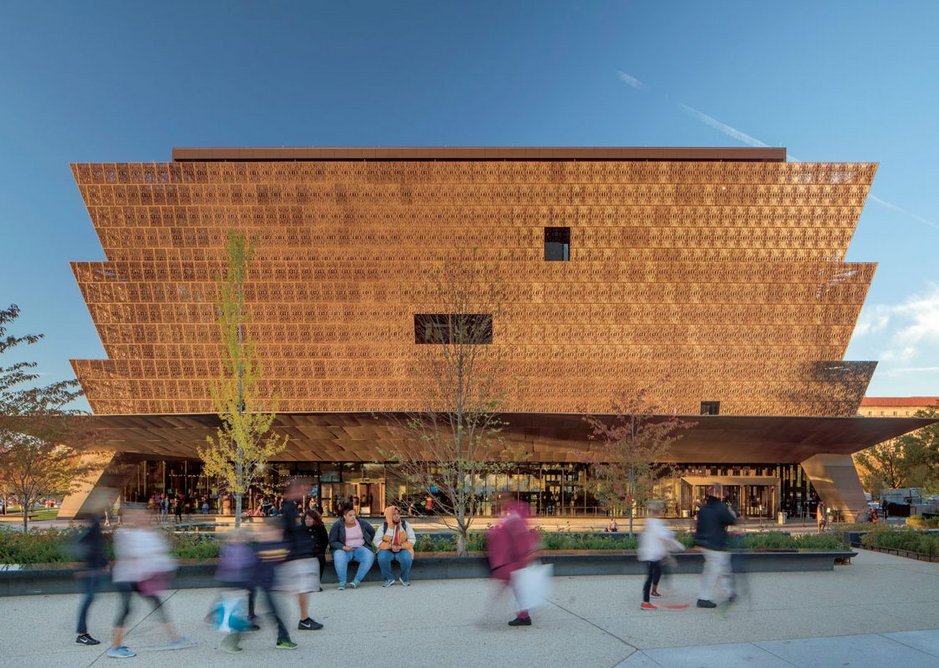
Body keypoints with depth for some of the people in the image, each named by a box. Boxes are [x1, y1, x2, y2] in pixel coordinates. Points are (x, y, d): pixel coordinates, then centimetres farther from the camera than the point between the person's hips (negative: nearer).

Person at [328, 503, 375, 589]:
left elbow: (372, 531, 20)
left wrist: (367, 543, 10)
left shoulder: (362, 523, 4)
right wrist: (343, 547, -21)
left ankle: (357, 580, -21)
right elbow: (332, 542, -5)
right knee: (339, 557, -38)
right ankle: (342, 582, -21)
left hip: (360, 548, 2)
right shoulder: (337, 525, -4)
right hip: (343, 549, -2)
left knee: (370, 557, -29)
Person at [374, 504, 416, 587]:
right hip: (387, 550, 0)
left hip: (402, 549, 0)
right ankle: (389, 579, -9)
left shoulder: (405, 525, -1)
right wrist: (390, 546, -16)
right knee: (382, 558, -33)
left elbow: (412, 540, 0)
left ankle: (405, 579, -3)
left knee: (407, 558, -32)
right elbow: (376, 541, -5)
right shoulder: (384, 526, -3)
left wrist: (401, 547, -16)